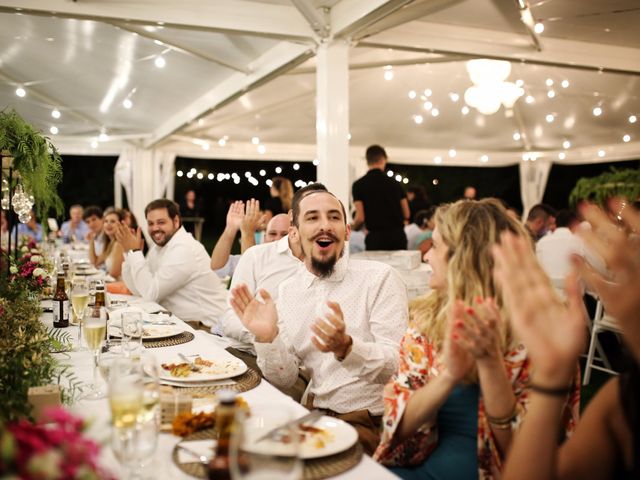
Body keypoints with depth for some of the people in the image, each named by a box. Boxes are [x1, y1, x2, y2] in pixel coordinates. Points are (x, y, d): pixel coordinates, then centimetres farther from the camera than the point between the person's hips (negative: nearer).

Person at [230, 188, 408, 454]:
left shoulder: (381, 277, -9)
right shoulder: (287, 290, 6)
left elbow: (397, 365, -16)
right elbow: (284, 379, 5)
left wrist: (345, 347, -35)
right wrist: (266, 338, -16)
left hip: (370, 421, -4)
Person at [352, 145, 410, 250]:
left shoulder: (359, 185, -3)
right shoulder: (395, 183, 6)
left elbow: (360, 218, -8)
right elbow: (406, 215, 8)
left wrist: (353, 229, 12)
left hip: (376, 237, -2)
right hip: (398, 235, 3)